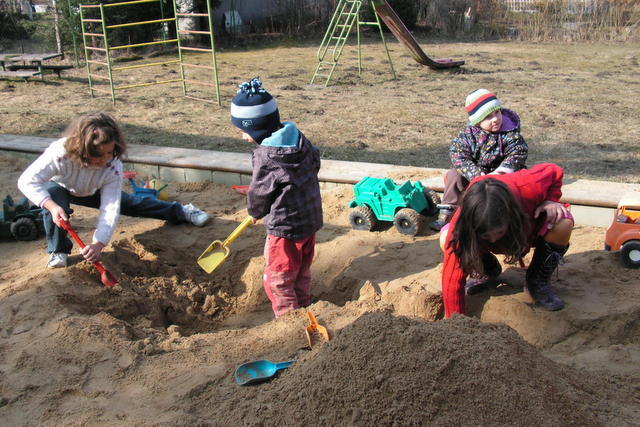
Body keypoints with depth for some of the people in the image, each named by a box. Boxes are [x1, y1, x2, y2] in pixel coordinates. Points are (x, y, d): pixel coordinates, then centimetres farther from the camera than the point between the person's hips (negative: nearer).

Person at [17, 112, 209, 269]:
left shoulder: (113, 166, -36)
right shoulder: (60, 154, -45)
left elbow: (110, 209, -38)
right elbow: (27, 181, -40)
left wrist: (98, 243, -50)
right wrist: (52, 206, -55)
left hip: (91, 191, 3)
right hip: (60, 189, -2)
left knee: (134, 203, 4)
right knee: (53, 194, -38)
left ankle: (181, 211, 27)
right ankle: (58, 251, -20)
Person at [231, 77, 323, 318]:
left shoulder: (265, 157, -24)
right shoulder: (299, 138, -2)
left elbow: (258, 194, -12)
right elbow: (315, 163, 13)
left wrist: (255, 212, 10)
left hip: (285, 227, -9)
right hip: (311, 219, 9)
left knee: (277, 280, 7)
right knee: (302, 273, 24)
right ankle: (303, 309, 39)